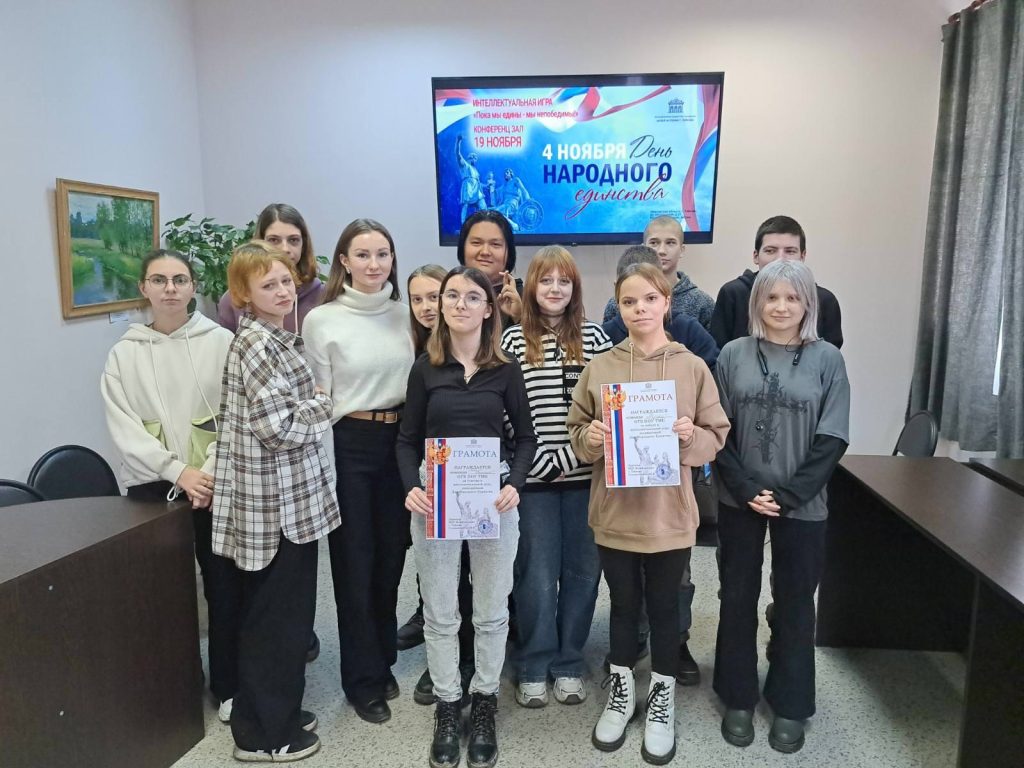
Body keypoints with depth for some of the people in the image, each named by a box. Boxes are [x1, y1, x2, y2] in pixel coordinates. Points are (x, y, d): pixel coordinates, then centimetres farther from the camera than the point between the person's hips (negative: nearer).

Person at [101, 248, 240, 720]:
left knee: (224, 584, 2)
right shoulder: (125, 353, 4)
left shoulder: (220, 342, 0)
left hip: (217, 481, -1)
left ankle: (229, 686, 18)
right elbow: (123, 428, -2)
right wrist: (178, 471, -13)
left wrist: (212, 471, -13)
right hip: (152, 485, 1)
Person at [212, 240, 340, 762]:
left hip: (283, 496, 10)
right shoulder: (258, 343, -17)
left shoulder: (270, 337, 12)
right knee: (278, 615, 4)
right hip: (278, 501, -10)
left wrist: (311, 405, 8)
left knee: (271, 612, 19)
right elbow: (280, 427, -24)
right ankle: (264, 734, 20)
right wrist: (323, 404, -9)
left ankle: (273, 714, 35)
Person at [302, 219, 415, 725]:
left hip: (400, 441, 4)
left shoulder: (404, 314, 6)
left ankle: (384, 661, 34)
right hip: (348, 446, -4)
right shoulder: (321, 320, -6)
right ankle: (363, 680, 23)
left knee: (391, 554, 14)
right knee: (355, 560, 6)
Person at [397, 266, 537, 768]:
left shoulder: (506, 370, 0)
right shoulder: (425, 368, 1)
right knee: (440, 614, 10)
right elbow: (407, 440, 3)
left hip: (494, 502, 0)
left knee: (492, 612, 11)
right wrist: (411, 488, -14)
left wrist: (514, 484, -14)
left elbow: (526, 436, 3)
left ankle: (484, 703, 31)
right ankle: (446, 707, 29)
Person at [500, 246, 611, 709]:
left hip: (585, 475, 2)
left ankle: (568, 665, 28)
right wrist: (539, 461, -11)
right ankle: (533, 668, 24)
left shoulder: (594, 337, 4)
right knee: (537, 576, 6)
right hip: (535, 478, -1)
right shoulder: (514, 341, 1)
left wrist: (573, 454, -9)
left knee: (581, 571, 10)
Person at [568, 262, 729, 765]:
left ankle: (662, 698, 33)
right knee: (623, 604, 16)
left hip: (669, 512, -1)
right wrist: (590, 438, -17)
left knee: (664, 606, 14)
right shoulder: (599, 368, -1)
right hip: (614, 511, 1)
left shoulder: (693, 367, -3)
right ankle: (621, 692, 36)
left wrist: (690, 436, -20)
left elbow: (717, 438, 0)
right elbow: (576, 433, 5)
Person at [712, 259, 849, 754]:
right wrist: (746, 490, -12)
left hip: (801, 505, 0)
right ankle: (738, 699, 27)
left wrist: (787, 496, -12)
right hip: (739, 502, 1)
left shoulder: (826, 359, -2)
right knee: (737, 597, 10)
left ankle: (790, 705, 28)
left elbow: (832, 440, -5)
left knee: (795, 601, 10)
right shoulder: (734, 355, 0)